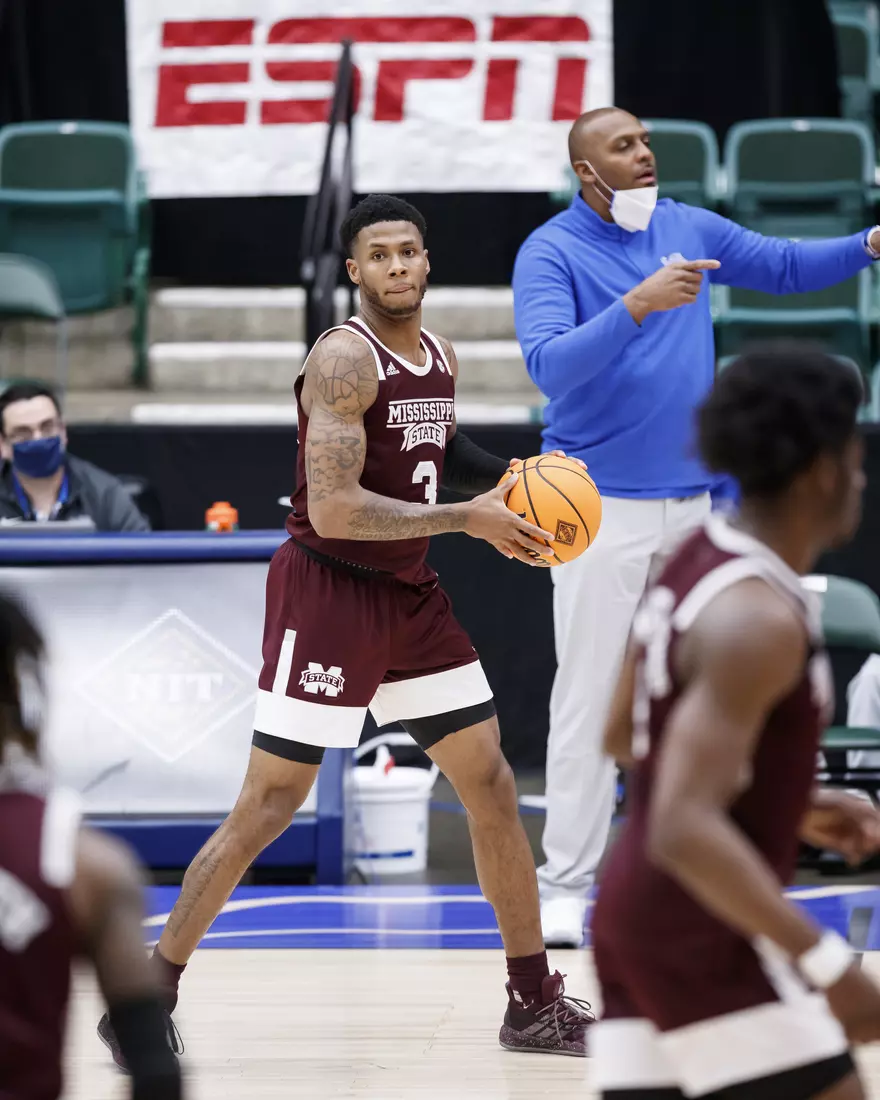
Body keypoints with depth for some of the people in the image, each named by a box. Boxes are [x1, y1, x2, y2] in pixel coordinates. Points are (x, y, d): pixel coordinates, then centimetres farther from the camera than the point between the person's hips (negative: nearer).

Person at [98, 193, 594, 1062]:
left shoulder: (441, 357, 9)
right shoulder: (345, 358, -17)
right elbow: (333, 510, -24)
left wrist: (506, 485, 5)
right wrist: (468, 518, -22)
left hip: (412, 597, 8)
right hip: (328, 592, -8)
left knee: (493, 788, 7)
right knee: (266, 809, -7)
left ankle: (535, 1006, 17)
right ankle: (147, 1002, 2)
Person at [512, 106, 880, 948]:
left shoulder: (689, 230, 7)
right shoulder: (550, 253, -8)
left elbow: (785, 265, 16)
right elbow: (549, 365, -21)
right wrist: (638, 304, -33)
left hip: (692, 498, 5)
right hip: (602, 506, -5)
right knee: (589, 700, -5)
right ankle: (564, 885, 0)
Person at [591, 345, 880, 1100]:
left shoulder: (698, 562, 8)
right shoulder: (759, 619, -22)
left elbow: (624, 738, 22)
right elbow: (684, 831, -30)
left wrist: (791, 808, 22)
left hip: (640, 919, 10)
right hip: (703, 934, -10)